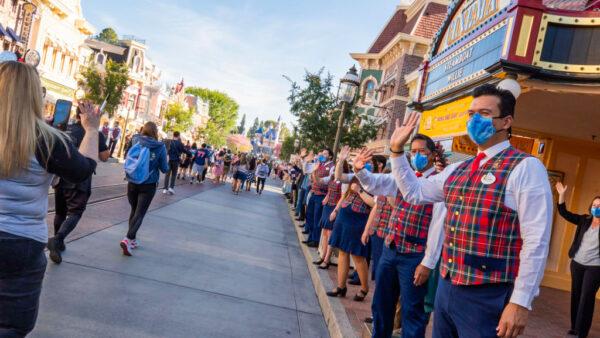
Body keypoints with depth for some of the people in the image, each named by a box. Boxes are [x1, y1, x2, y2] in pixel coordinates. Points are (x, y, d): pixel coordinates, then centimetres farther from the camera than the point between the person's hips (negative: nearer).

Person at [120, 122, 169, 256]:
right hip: (148, 185, -3)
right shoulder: (160, 147, -9)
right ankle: (128, 239, -17)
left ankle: (133, 239, 27)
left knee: (134, 211, 19)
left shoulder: (136, 141, -3)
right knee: (140, 213, 0)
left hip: (132, 183, 3)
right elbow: (164, 169, -5)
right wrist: (167, 165, 16)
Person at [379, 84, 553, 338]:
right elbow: (414, 192, 22)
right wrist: (397, 150, 13)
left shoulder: (526, 168, -11)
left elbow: (536, 241, -16)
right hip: (446, 288, 7)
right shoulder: (456, 170, 10)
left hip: (486, 298, -7)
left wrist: (521, 302, -18)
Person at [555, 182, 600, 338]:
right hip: (577, 263, 4)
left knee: (586, 297, -1)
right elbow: (564, 213, 3)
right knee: (576, 295, 11)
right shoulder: (584, 220, 5)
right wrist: (562, 195, -6)